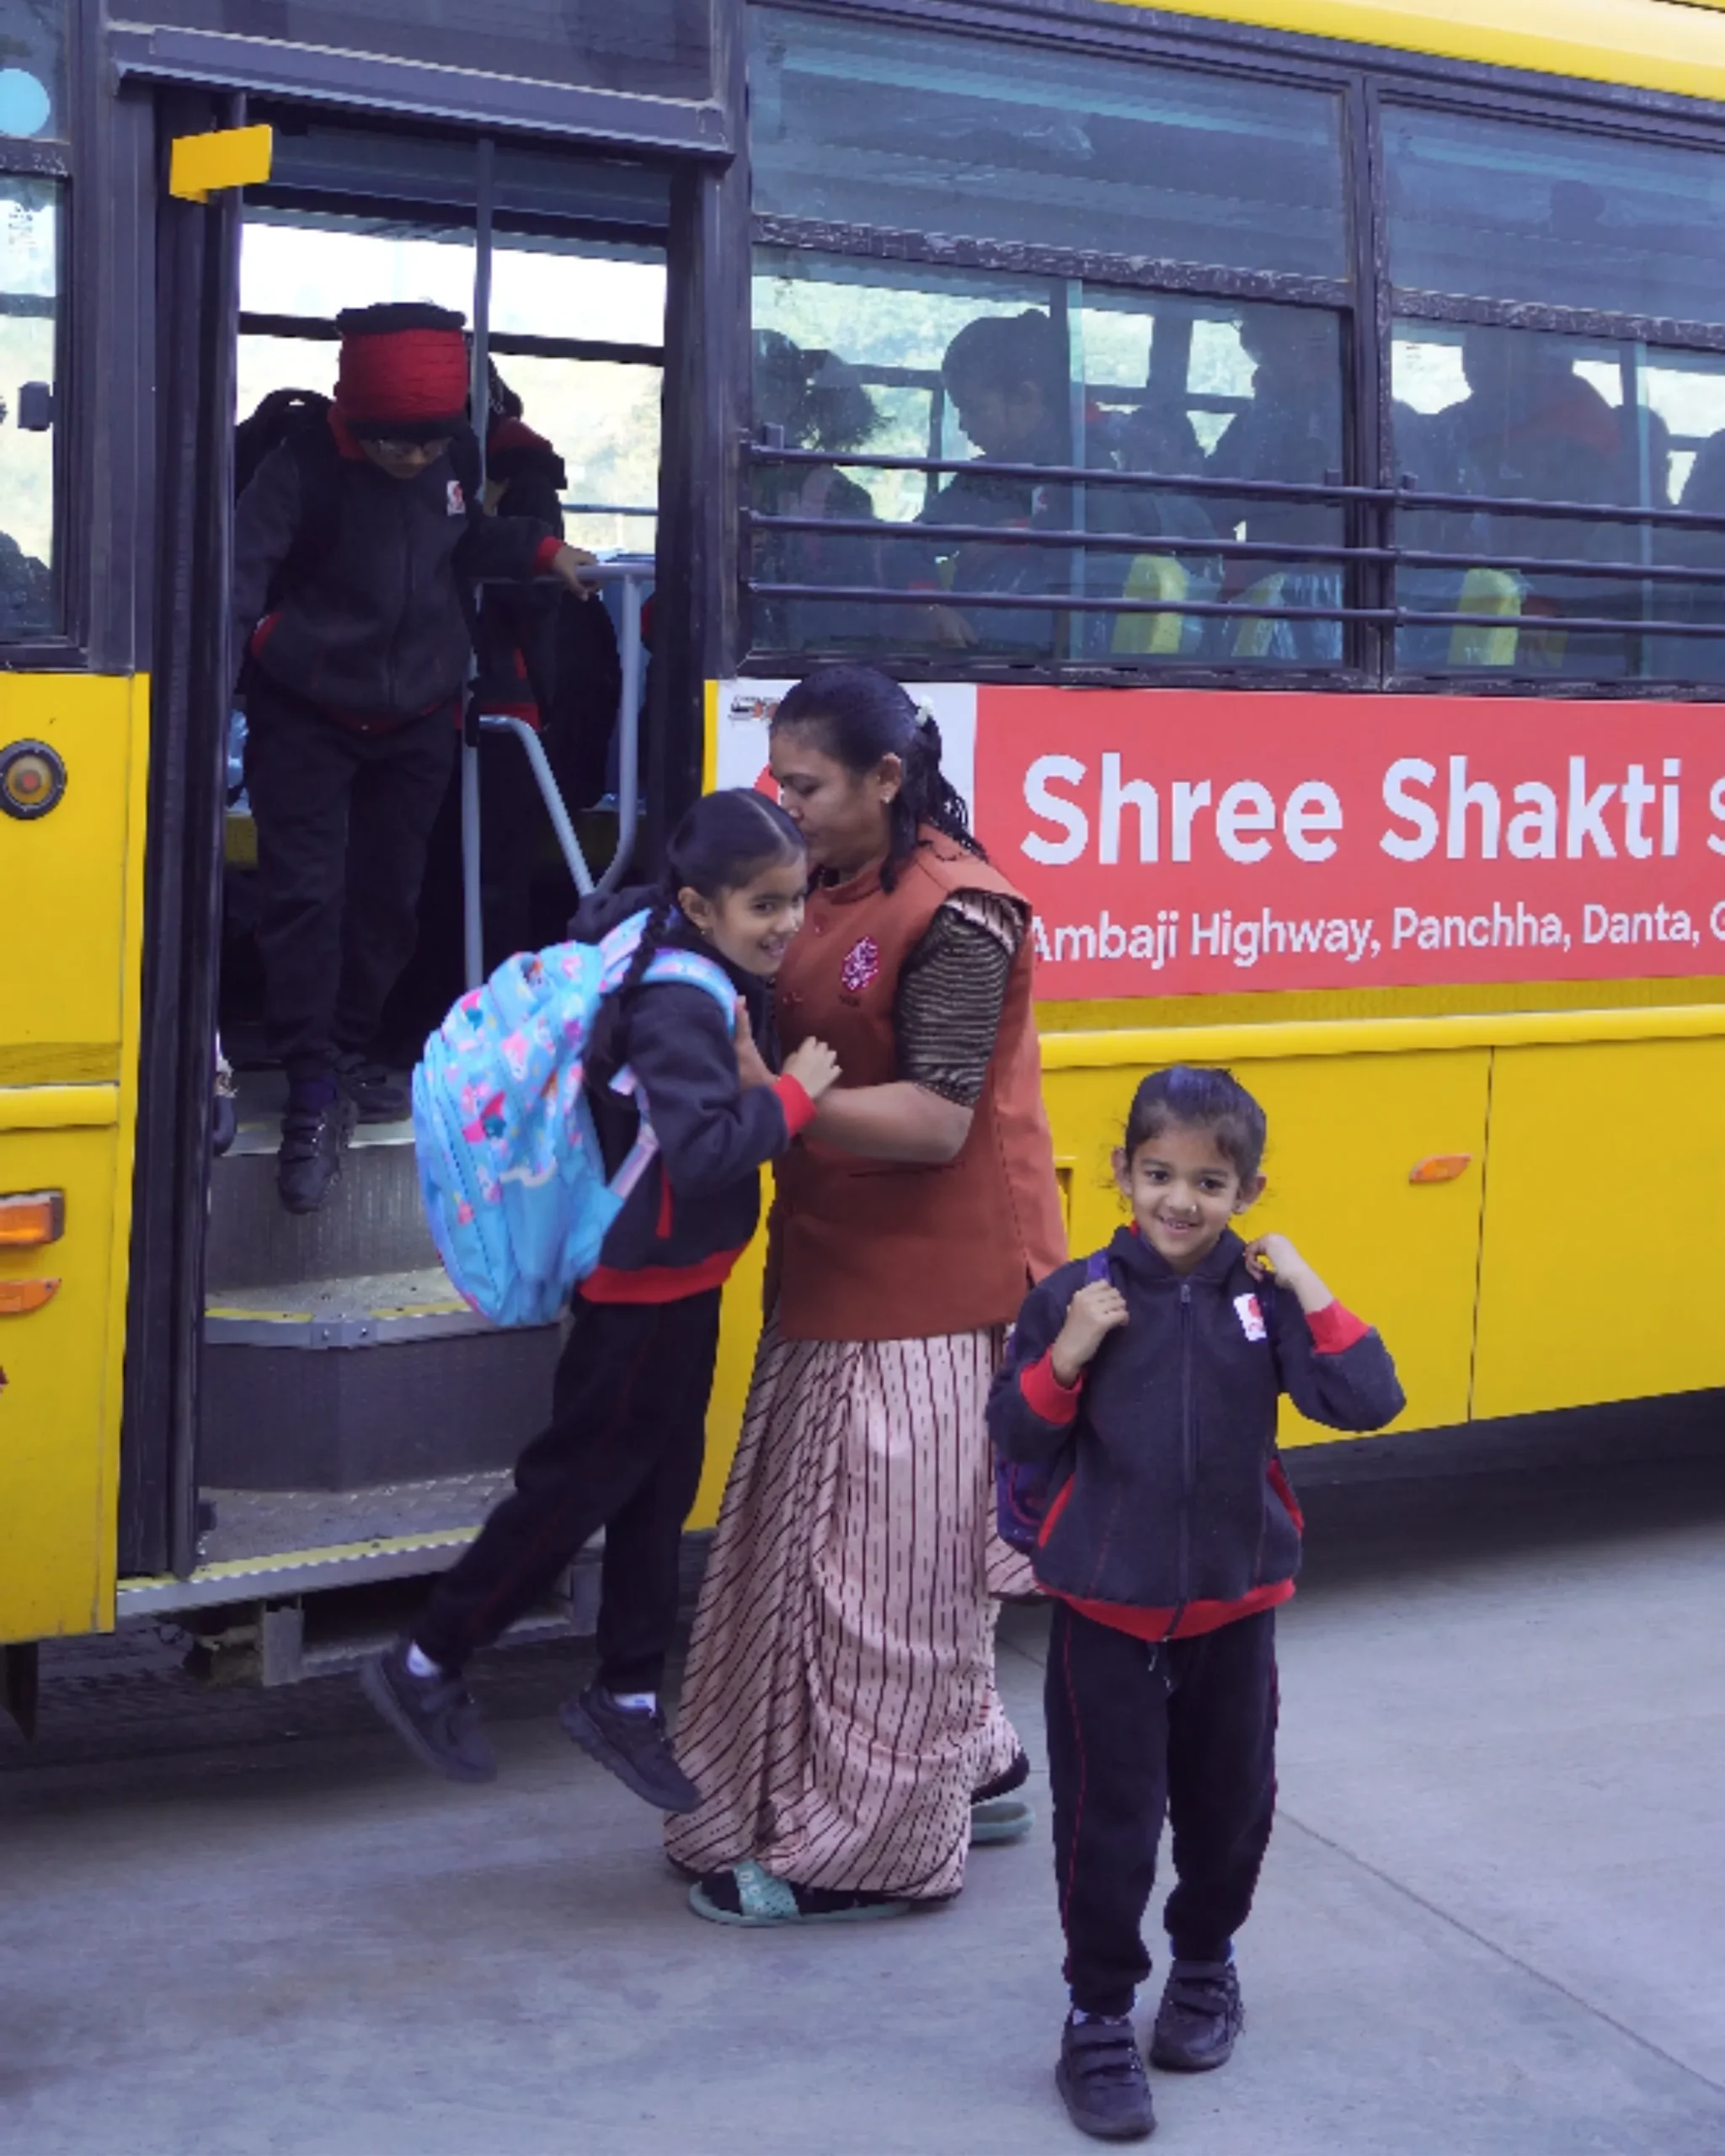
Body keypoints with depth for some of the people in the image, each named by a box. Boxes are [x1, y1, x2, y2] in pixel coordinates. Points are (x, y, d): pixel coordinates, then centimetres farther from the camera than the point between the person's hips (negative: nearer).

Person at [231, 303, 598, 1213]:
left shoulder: (459, 456, -6)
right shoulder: (304, 465, -21)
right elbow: (242, 571, -30)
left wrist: (542, 550, 2)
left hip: (417, 720, 5)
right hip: (306, 718, -5)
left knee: (388, 896, 10)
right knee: (304, 896, -11)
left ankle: (345, 1061, 26)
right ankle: (312, 1090, -6)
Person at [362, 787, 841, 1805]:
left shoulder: (718, 976, 2)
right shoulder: (679, 1005, -26)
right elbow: (702, 1150, -35)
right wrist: (792, 1094, -25)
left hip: (675, 1275, 10)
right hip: (646, 1285, -9)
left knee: (659, 1487, 17)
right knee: (579, 1483, 2)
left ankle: (627, 1699, 29)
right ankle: (427, 1667, 17)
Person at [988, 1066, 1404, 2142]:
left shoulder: (1265, 1295, -5)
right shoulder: (1079, 1295, -8)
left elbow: (1366, 1403, -15)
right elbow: (1018, 1439, -5)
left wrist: (1309, 1291, -20)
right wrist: (1067, 1355, -20)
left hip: (1233, 1604, 2)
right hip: (1107, 1608, -2)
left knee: (1228, 1800, 17)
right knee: (1107, 1817, 2)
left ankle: (1207, 1966, 41)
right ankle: (1099, 2019, 15)